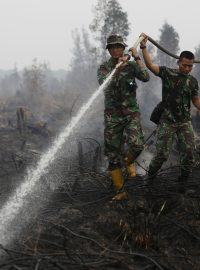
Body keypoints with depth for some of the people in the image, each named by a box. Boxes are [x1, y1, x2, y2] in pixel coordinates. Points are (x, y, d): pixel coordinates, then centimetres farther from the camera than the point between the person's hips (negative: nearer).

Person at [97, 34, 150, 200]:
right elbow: (103, 83, -18)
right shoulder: (104, 68, 2)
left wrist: (136, 58, -15)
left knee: (136, 144, -25)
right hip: (112, 116, 1)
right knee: (113, 155, -1)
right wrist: (118, 67, -28)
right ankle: (120, 191, 10)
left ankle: (129, 161, 10)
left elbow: (146, 77, -14)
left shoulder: (131, 65, 2)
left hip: (131, 113, -1)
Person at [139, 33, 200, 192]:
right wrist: (144, 47, -30)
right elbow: (150, 65, -19)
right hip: (167, 122, -3)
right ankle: (150, 175, 23)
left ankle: (183, 182, 17)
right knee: (162, 153, -5)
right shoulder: (167, 73, -6)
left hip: (185, 122, 3)